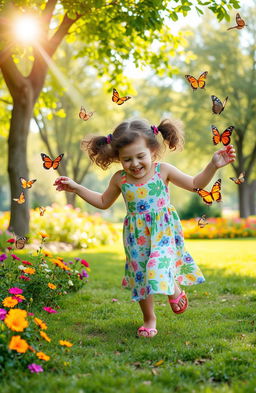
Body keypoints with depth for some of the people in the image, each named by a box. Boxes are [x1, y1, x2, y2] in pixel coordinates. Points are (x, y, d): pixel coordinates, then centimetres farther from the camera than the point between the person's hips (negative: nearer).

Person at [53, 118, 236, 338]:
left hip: (164, 231, -2)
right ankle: (149, 319, 31)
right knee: (140, 277, 9)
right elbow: (103, 202, 15)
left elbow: (195, 184, 0)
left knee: (159, 268, -19)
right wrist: (76, 188, 9)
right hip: (137, 237, 3)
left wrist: (213, 166, -14)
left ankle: (174, 289, 18)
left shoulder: (163, 171, -8)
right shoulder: (120, 179, -3)